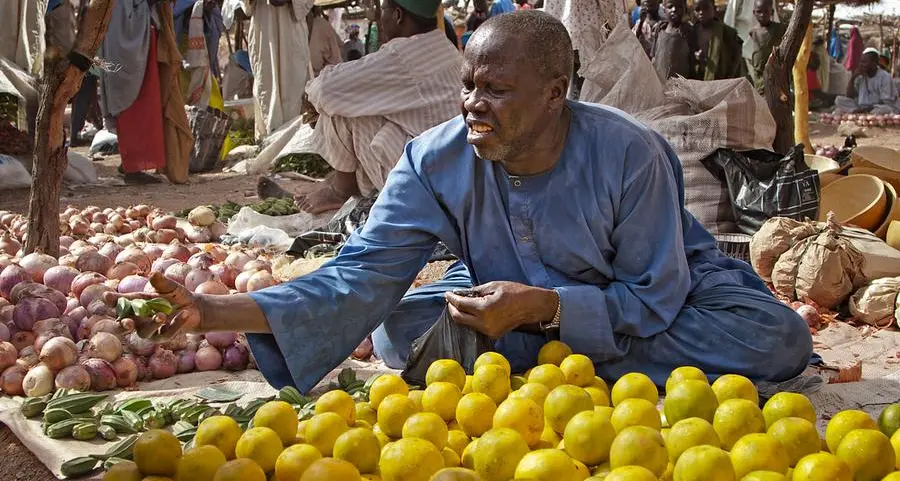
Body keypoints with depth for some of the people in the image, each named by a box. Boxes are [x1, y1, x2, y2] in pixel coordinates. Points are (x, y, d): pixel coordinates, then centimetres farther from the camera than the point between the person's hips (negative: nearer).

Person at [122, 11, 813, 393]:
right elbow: (361, 277, -24)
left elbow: (654, 298, -24)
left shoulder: (630, 154, -28)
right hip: (512, 296, 2)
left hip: (661, 293, -1)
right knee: (398, 331, -19)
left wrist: (542, 308, -39)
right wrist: (218, 312, -36)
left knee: (777, 340, -27)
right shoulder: (437, 162, -20)